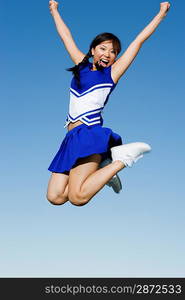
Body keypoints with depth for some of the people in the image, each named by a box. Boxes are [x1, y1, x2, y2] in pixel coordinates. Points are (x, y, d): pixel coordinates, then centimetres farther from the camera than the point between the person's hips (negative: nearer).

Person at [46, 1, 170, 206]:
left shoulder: (112, 73, 8)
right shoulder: (81, 65, 20)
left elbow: (139, 40, 11)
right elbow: (65, 35, 32)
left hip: (89, 134, -6)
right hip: (72, 138, 6)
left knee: (77, 197, -23)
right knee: (55, 197, -7)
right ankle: (100, 167, 9)